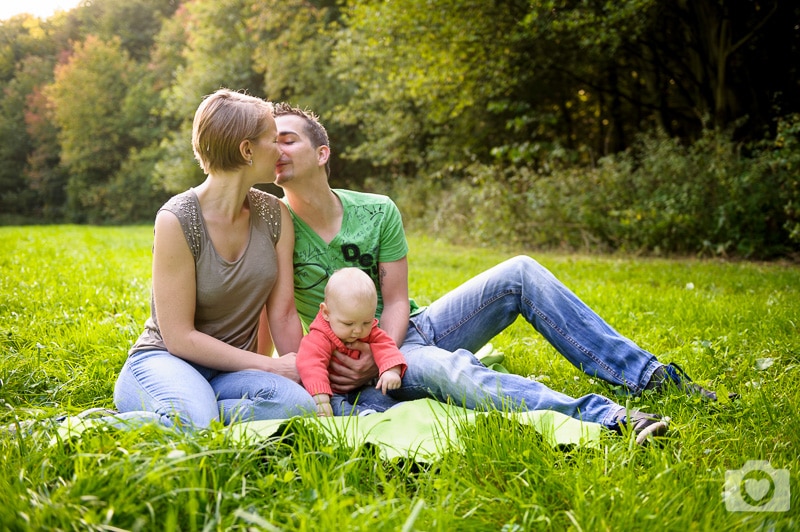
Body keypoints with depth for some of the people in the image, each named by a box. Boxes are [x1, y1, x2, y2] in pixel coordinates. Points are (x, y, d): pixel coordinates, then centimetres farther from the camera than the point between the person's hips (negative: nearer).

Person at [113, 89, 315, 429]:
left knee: (297, 405, -29)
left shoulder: (274, 215, 1)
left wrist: (307, 380, -8)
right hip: (164, 360, -5)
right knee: (192, 422, -40)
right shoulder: (176, 219, -15)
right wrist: (270, 366, -14)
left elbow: (283, 314, 0)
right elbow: (179, 337, -15)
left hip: (230, 372, 6)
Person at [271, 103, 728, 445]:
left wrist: (374, 357, -22)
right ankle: (605, 417, -48)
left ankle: (648, 376, -10)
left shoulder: (378, 212, -3)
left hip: (412, 327, 5)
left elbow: (396, 303, -5)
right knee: (448, 367, -39)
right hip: (358, 360, -4)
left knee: (520, 273, -11)